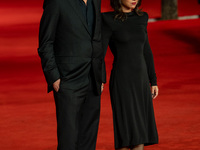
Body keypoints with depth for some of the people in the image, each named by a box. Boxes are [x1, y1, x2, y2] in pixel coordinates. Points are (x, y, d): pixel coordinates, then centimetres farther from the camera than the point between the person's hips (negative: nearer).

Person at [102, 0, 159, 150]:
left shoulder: (141, 19, 9)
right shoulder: (108, 20, -9)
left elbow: (146, 51, 14)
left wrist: (153, 81, 13)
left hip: (140, 81, 6)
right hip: (121, 80, -6)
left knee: (142, 131, 6)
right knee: (127, 130, -7)